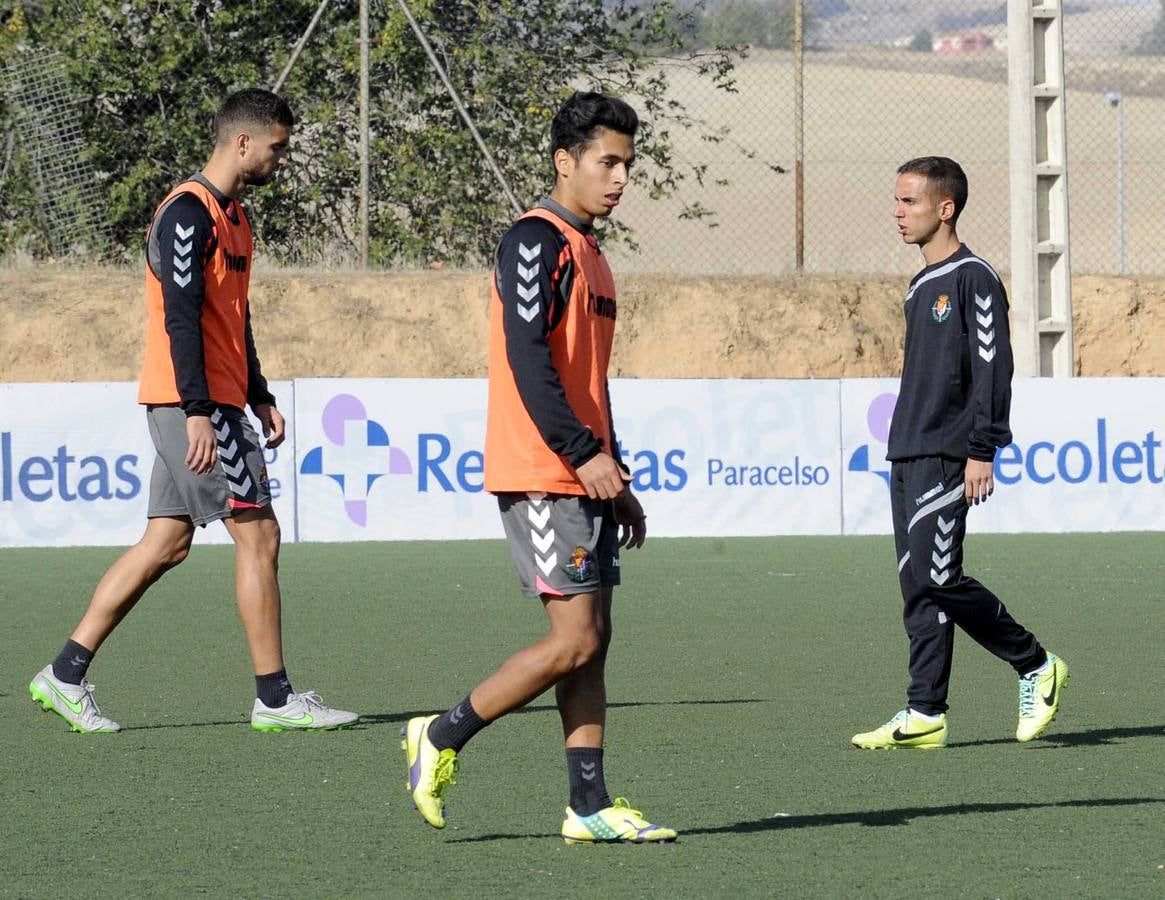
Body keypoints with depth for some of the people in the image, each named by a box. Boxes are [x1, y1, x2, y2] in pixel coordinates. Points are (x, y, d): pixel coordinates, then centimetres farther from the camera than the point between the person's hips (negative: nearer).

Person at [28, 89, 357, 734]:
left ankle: (65, 675, 10)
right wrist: (198, 411, -25)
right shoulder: (189, 213, -13)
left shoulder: (231, 217, 18)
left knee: (166, 544, 8)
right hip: (191, 403, -10)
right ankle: (275, 699, -2)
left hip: (212, 404, 10)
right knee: (258, 535, -7)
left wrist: (259, 397, 22)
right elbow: (180, 317, -20)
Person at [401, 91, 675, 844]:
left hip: (584, 478, 9)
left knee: (592, 640, 5)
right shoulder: (536, 241, -10)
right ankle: (441, 739, 0)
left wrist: (616, 475, 20)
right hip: (540, 477, -9)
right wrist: (584, 452, -23)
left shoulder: (588, 252, 19)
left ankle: (591, 805, 6)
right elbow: (526, 358, -19)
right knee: (575, 639, -11)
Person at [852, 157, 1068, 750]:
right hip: (908, 455, 9)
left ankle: (1036, 666, 2)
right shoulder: (920, 287, 18)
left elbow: (991, 369, -13)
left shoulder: (973, 279, -8)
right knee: (919, 584, 4)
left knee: (936, 578, -14)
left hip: (946, 456, -9)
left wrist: (982, 451, -18)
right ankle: (925, 716, 4)